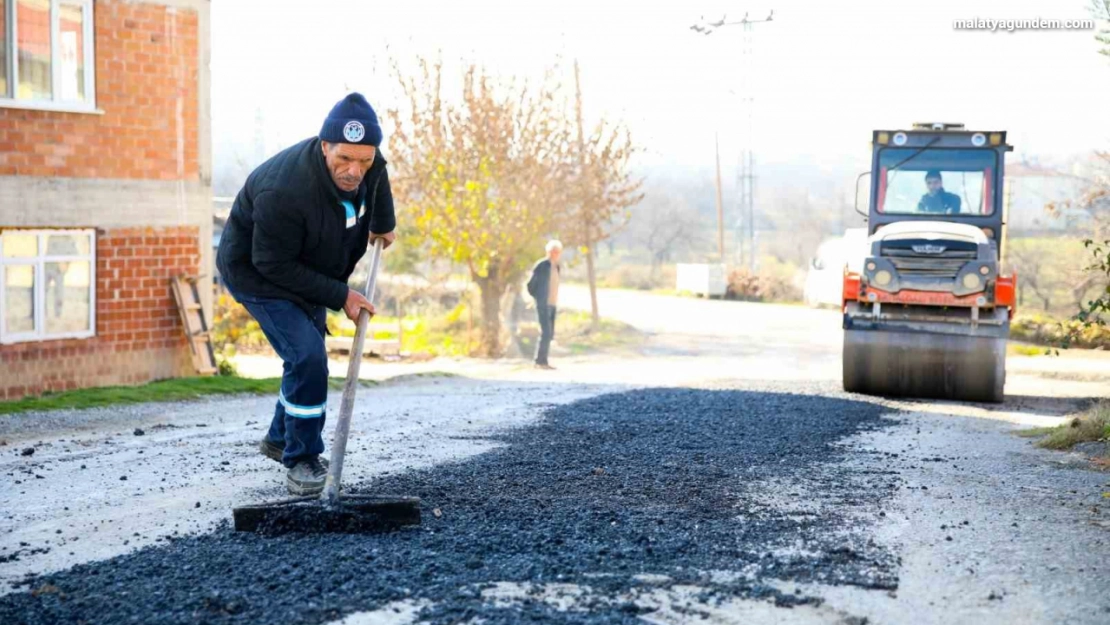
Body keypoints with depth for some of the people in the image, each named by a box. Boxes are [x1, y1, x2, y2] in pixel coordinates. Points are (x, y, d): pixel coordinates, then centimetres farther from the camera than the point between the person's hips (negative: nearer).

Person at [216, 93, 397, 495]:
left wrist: (383, 223, 21)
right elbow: (273, 265, -31)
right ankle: (301, 461, -5)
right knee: (306, 355, -21)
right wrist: (339, 296, -29)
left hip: (306, 271, 8)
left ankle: (280, 439, 42)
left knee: (308, 356, 19)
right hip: (257, 272, -8)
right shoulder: (283, 192, -42)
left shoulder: (367, 163, -20)